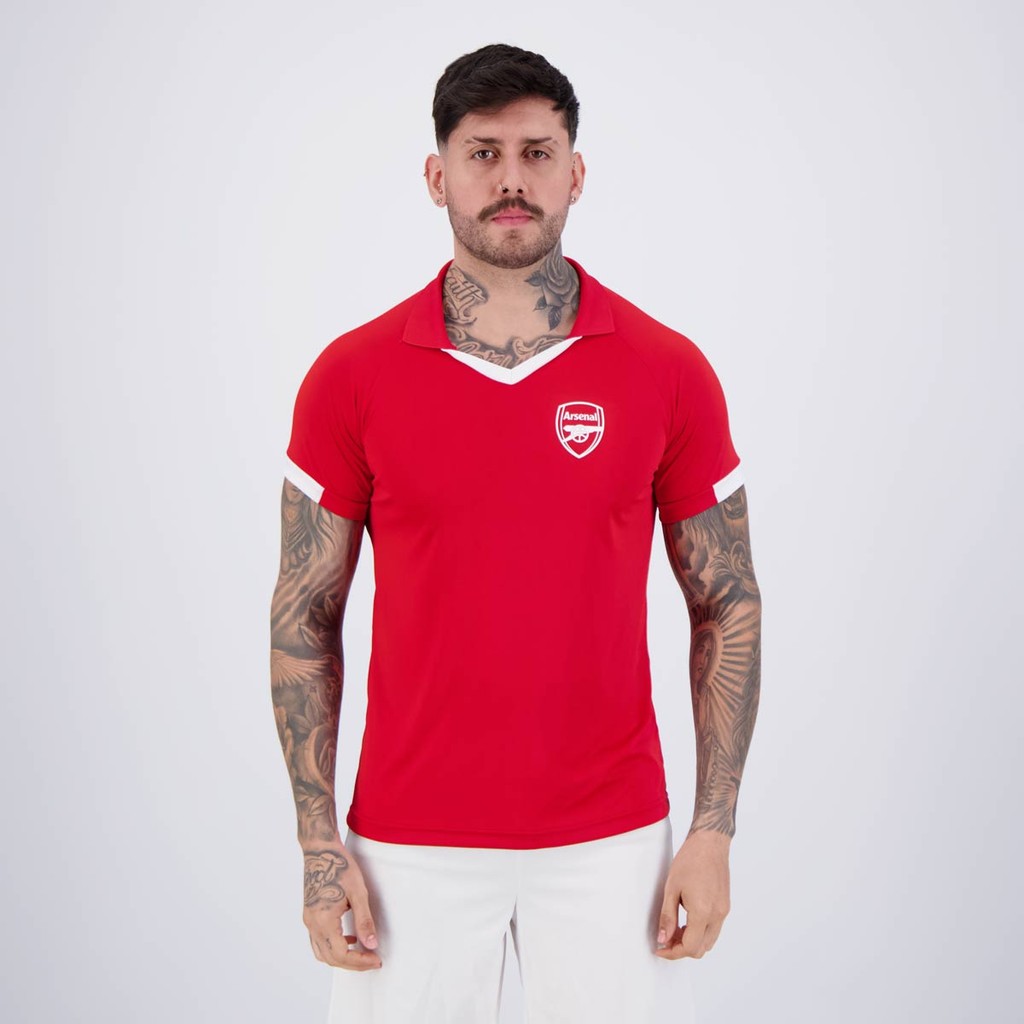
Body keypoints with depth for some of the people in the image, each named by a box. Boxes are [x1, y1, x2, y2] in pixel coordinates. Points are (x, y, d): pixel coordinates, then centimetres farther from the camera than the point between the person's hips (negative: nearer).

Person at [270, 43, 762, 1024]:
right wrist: (318, 845, -3)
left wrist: (714, 831, -2)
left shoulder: (668, 373, -3)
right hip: (411, 841, 0)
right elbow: (305, 613, 1)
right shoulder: (352, 376, -3)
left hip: (610, 838, 1)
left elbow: (726, 605, 2)